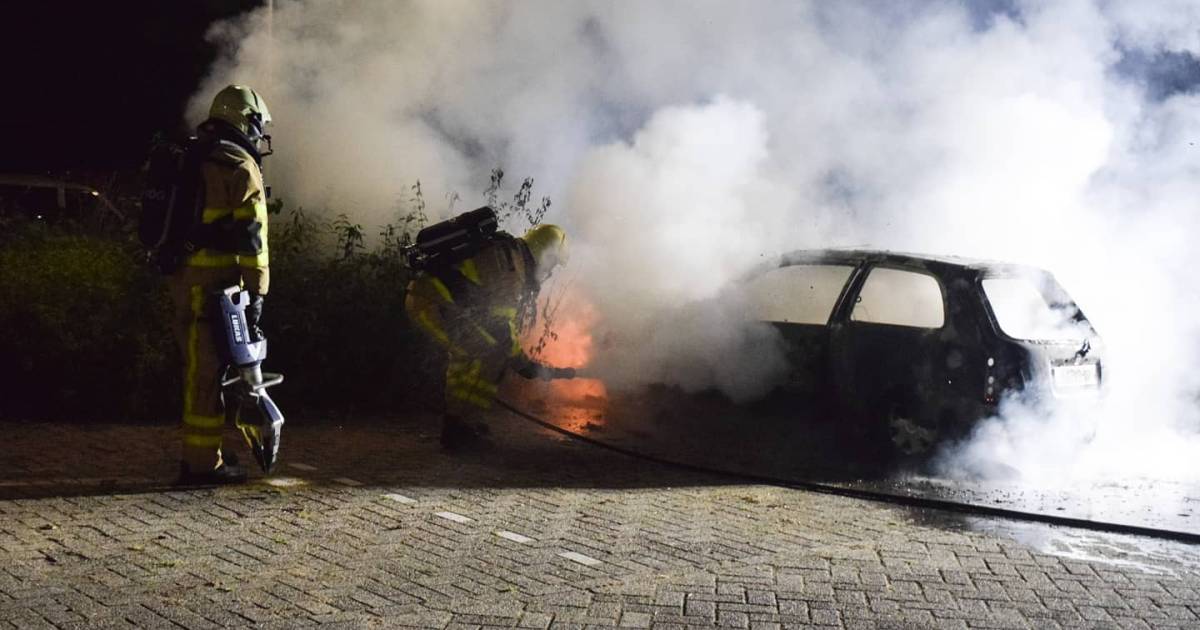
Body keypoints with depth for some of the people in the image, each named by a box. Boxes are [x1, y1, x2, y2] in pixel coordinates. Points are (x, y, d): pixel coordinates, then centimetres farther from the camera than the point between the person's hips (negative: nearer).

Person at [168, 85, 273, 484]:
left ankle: (198, 452, 25)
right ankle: (203, 463, -3)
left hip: (181, 275, 9)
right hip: (214, 282, -8)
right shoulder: (241, 166, -7)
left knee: (198, 367, 16)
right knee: (209, 369, -5)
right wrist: (256, 292, -15)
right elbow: (252, 235, -14)